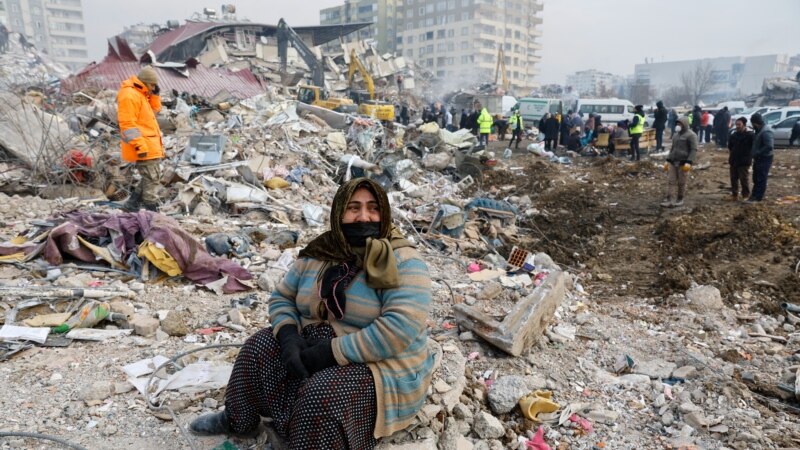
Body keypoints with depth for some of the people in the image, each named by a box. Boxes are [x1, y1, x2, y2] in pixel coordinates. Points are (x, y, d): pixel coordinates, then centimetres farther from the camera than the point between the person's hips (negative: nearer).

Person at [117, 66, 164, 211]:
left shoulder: (140, 94, 17)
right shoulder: (129, 95, -14)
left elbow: (155, 109, 25)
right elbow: (128, 124, -20)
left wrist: (155, 94, 10)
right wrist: (140, 145, -24)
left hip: (149, 145, 10)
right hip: (144, 147, -10)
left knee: (149, 178, 16)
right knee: (152, 178, -7)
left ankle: (131, 204, 22)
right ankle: (151, 210, -2)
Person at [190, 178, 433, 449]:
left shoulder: (402, 262, -21)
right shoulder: (320, 253, -1)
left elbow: (400, 328, -31)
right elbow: (282, 298, 7)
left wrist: (331, 352, -27)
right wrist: (289, 336, -15)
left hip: (382, 368, -6)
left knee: (321, 395, -31)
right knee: (261, 347, -2)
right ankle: (239, 419, 20)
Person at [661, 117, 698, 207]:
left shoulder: (691, 135, -6)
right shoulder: (676, 134, 17)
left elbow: (694, 150, -11)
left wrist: (688, 162, -19)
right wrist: (668, 160, 16)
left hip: (683, 163, -6)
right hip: (673, 162, 6)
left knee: (681, 183, 2)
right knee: (671, 181, -1)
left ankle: (680, 199, 14)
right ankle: (668, 200, -3)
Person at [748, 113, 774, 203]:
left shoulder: (766, 132, -22)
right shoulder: (759, 130, 10)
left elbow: (769, 146, -29)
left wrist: (758, 153, -23)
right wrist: (755, 154, 10)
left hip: (764, 159, -10)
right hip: (758, 158, 10)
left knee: (761, 179, -3)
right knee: (756, 178, 17)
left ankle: (758, 197, 2)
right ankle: (754, 195, 27)